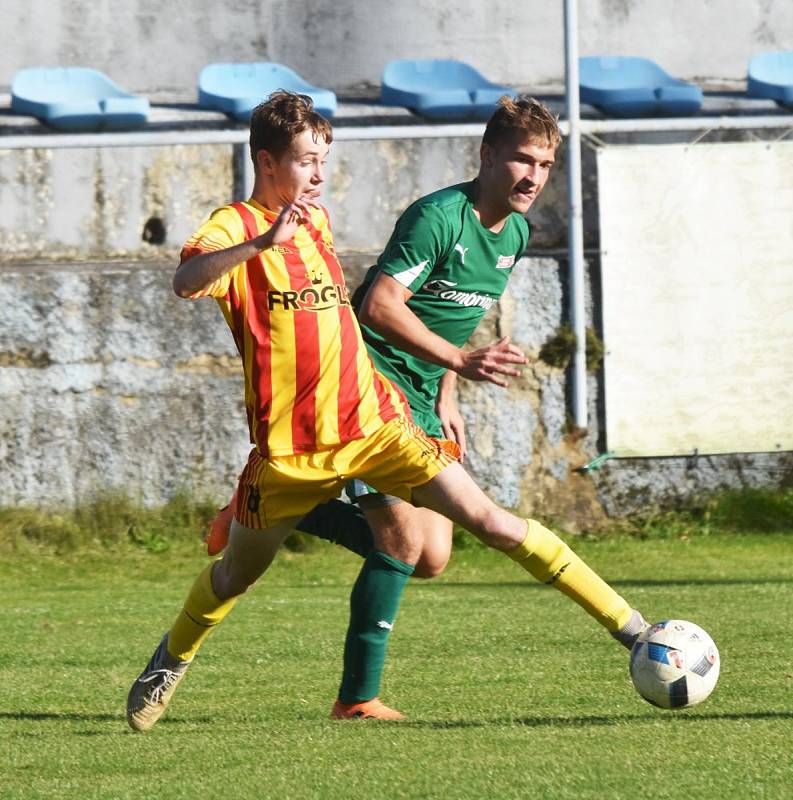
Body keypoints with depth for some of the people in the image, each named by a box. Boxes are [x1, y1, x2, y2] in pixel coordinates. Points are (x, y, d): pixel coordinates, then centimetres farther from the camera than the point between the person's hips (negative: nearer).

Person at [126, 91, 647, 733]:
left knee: (491, 522, -7)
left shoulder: (317, 220, 13)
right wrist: (265, 240, -46)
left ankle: (629, 625, -8)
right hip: (291, 448, -4)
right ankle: (171, 662, 44)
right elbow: (187, 281, -32)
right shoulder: (234, 228, -9)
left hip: (374, 423, 4)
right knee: (237, 575, 13)